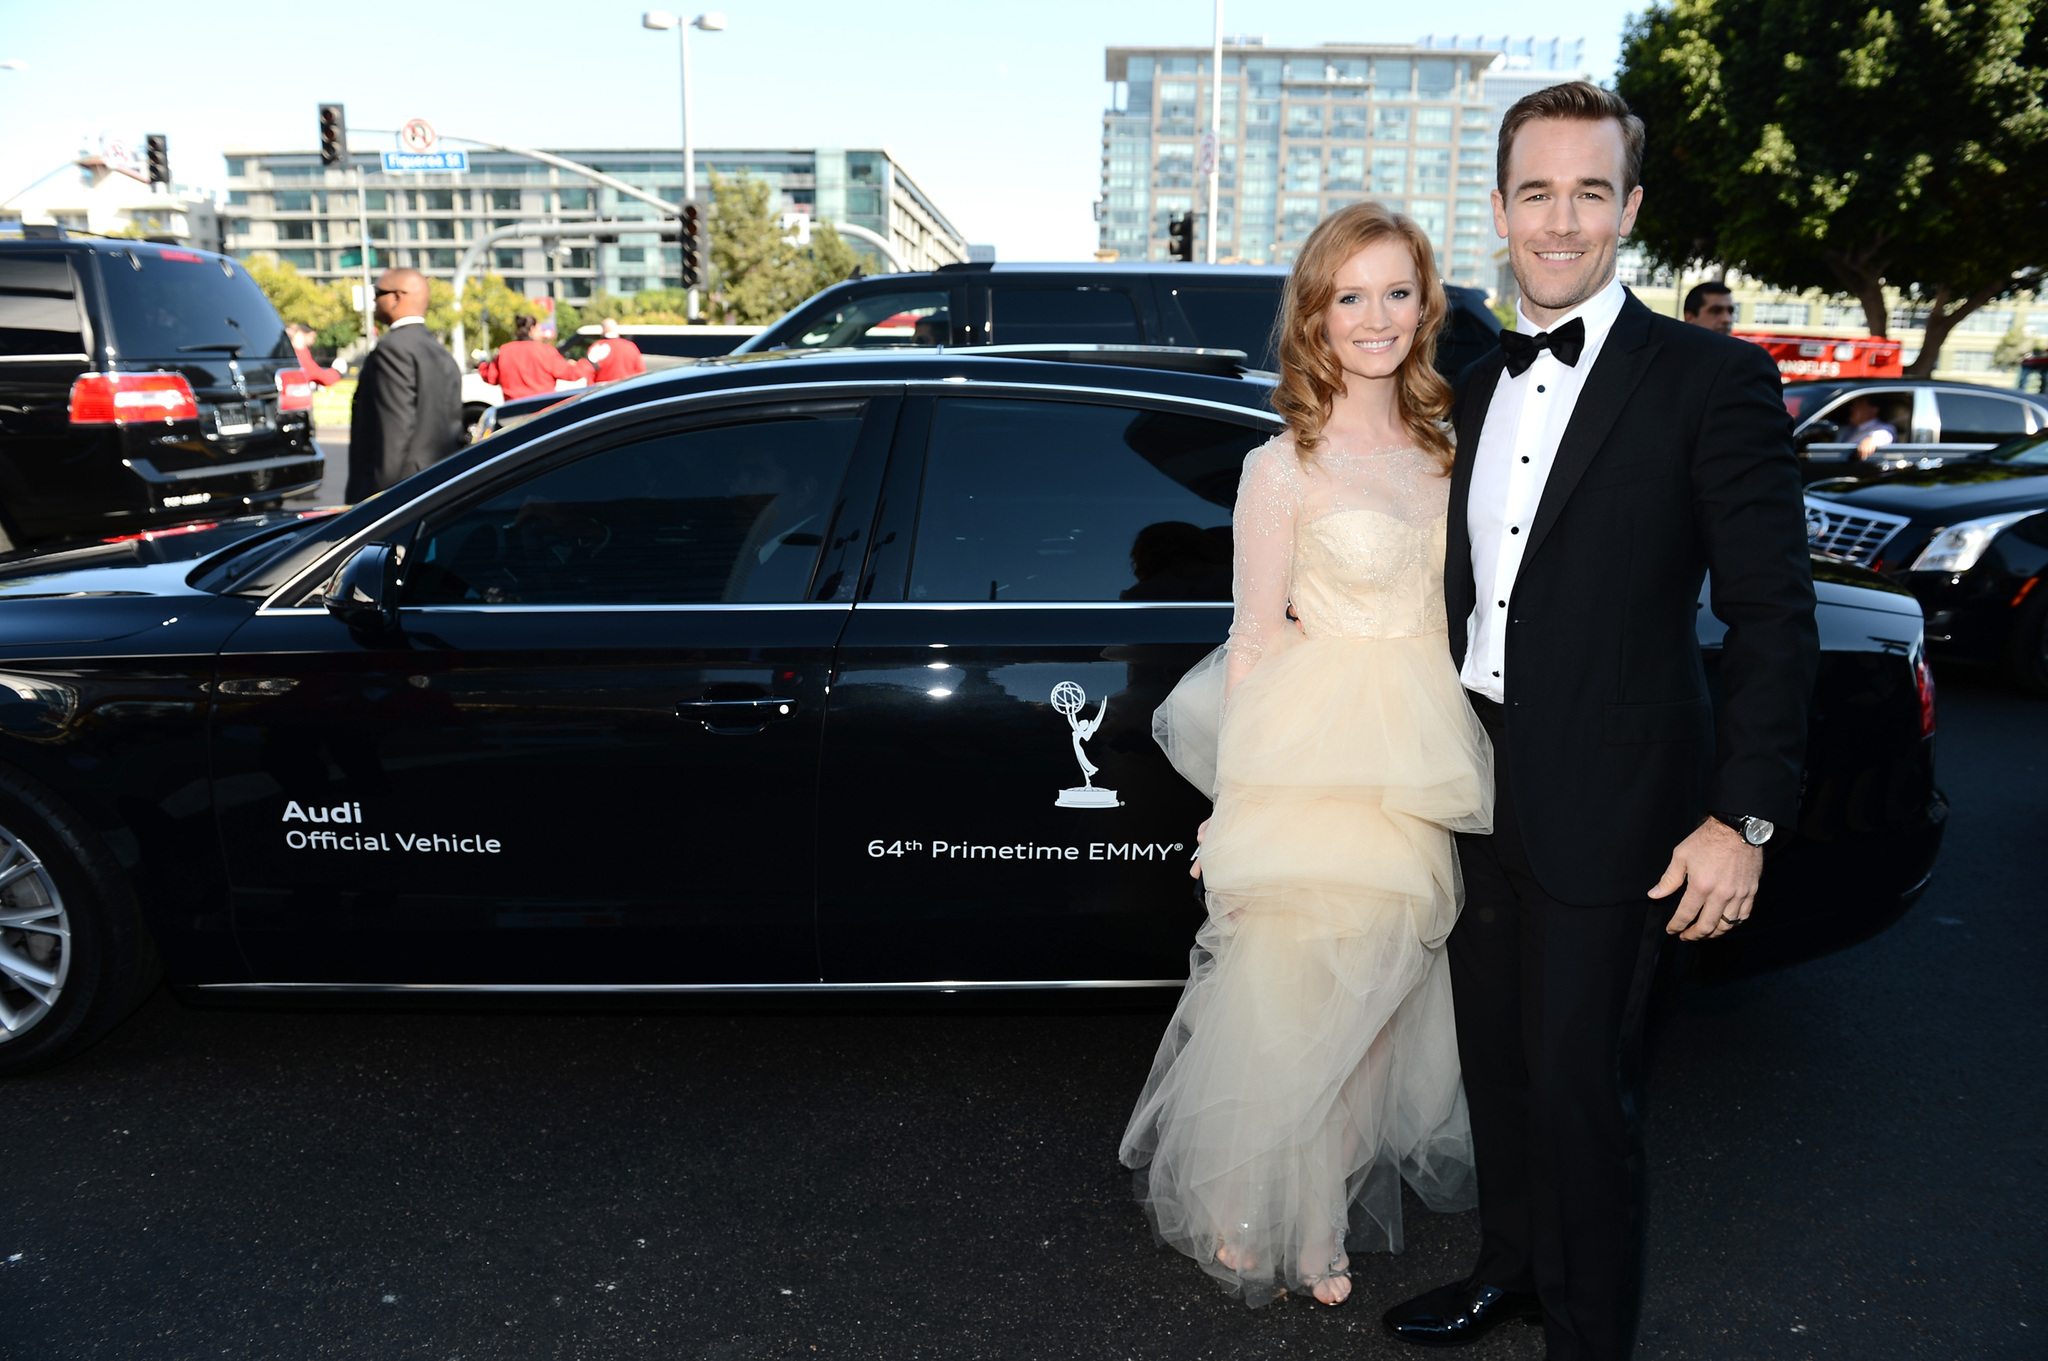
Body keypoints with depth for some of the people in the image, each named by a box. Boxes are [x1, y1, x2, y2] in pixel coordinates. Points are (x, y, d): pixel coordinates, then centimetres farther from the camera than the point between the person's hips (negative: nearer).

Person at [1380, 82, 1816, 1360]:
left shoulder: (1713, 379, -9)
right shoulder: (1481, 385, 10)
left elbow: (1773, 615, -12)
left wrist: (1746, 819, -16)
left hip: (1608, 808, -6)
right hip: (1482, 789, 6)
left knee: (1579, 1081, 4)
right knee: (1497, 1057, 19)